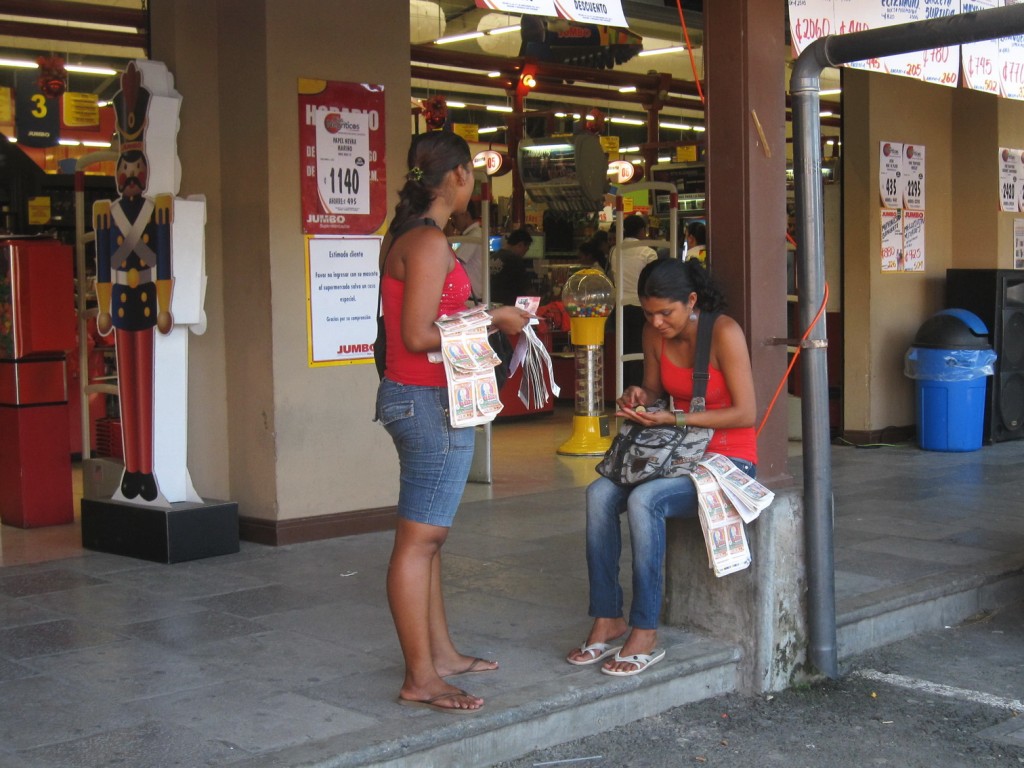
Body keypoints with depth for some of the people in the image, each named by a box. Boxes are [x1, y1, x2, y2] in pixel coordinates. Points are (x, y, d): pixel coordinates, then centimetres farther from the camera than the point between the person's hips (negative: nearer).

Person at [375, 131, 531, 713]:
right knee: (419, 538, -6)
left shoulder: (403, 238, 14)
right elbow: (419, 336, -21)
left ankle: (440, 652, 25)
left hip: (413, 396, 10)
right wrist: (493, 321, -12)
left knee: (429, 534, 15)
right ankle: (421, 679, 0)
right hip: (431, 400, -10)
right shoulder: (429, 242, -16)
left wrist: (487, 317, 14)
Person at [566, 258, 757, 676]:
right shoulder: (655, 333, 3)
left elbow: (745, 413, -17)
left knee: (644, 500, -32)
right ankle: (608, 620, -13)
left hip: (729, 460, -6)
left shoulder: (724, 333, -16)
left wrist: (674, 419, -23)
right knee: (600, 494, -20)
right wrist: (640, 397, -6)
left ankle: (645, 634, -23)